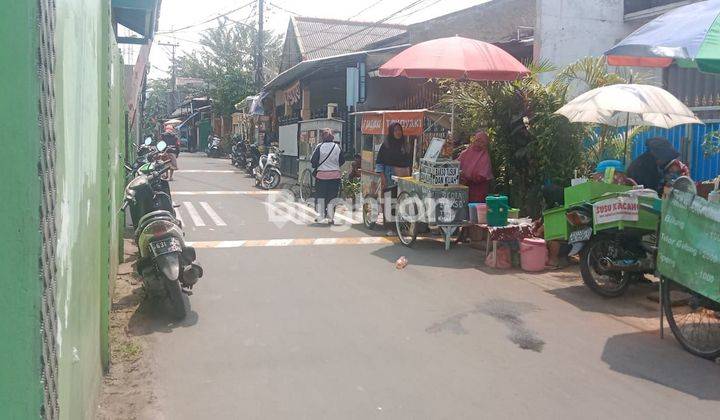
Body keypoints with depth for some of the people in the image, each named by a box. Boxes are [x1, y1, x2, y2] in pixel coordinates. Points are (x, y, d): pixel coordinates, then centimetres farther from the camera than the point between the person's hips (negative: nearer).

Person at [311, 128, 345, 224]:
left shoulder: (319, 147, -8)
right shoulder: (337, 147, -1)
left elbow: (313, 161, -7)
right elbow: (342, 161, 7)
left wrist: (315, 167, 14)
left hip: (321, 174, -1)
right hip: (335, 175, 2)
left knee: (321, 197, 11)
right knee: (332, 197, 8)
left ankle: (320, 217, 13)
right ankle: (330, 218, 8)